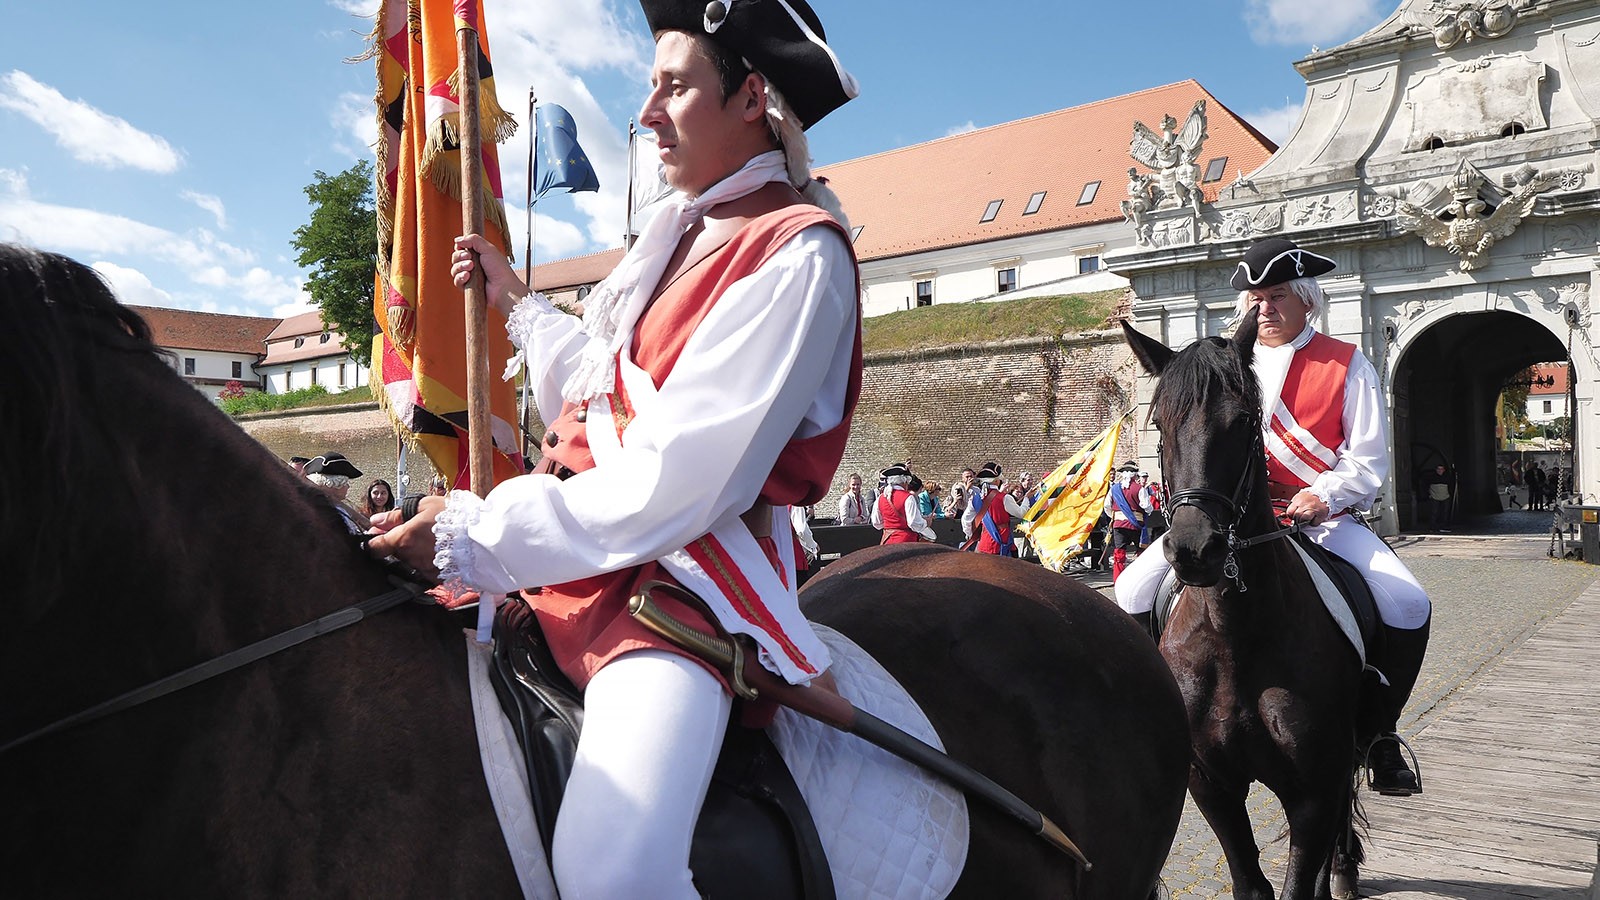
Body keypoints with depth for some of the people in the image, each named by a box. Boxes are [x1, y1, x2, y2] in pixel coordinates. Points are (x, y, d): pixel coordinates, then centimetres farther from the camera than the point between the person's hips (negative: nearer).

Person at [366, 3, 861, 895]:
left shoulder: (799, 253, -11)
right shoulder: (685, 228, 17)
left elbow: (671, 487, -19)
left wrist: (472, 533, -18)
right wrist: (516, 299, 33)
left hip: (689, 575, -9)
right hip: (586, 551, 9)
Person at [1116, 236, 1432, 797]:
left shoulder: (1346, 365, 3)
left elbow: (1368, 459, -1)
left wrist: (1322, 496, -19)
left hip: (1320, 516, -2)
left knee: (1408, 606, -23)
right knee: (1135, 588, -13)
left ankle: (1375, 730, 1)